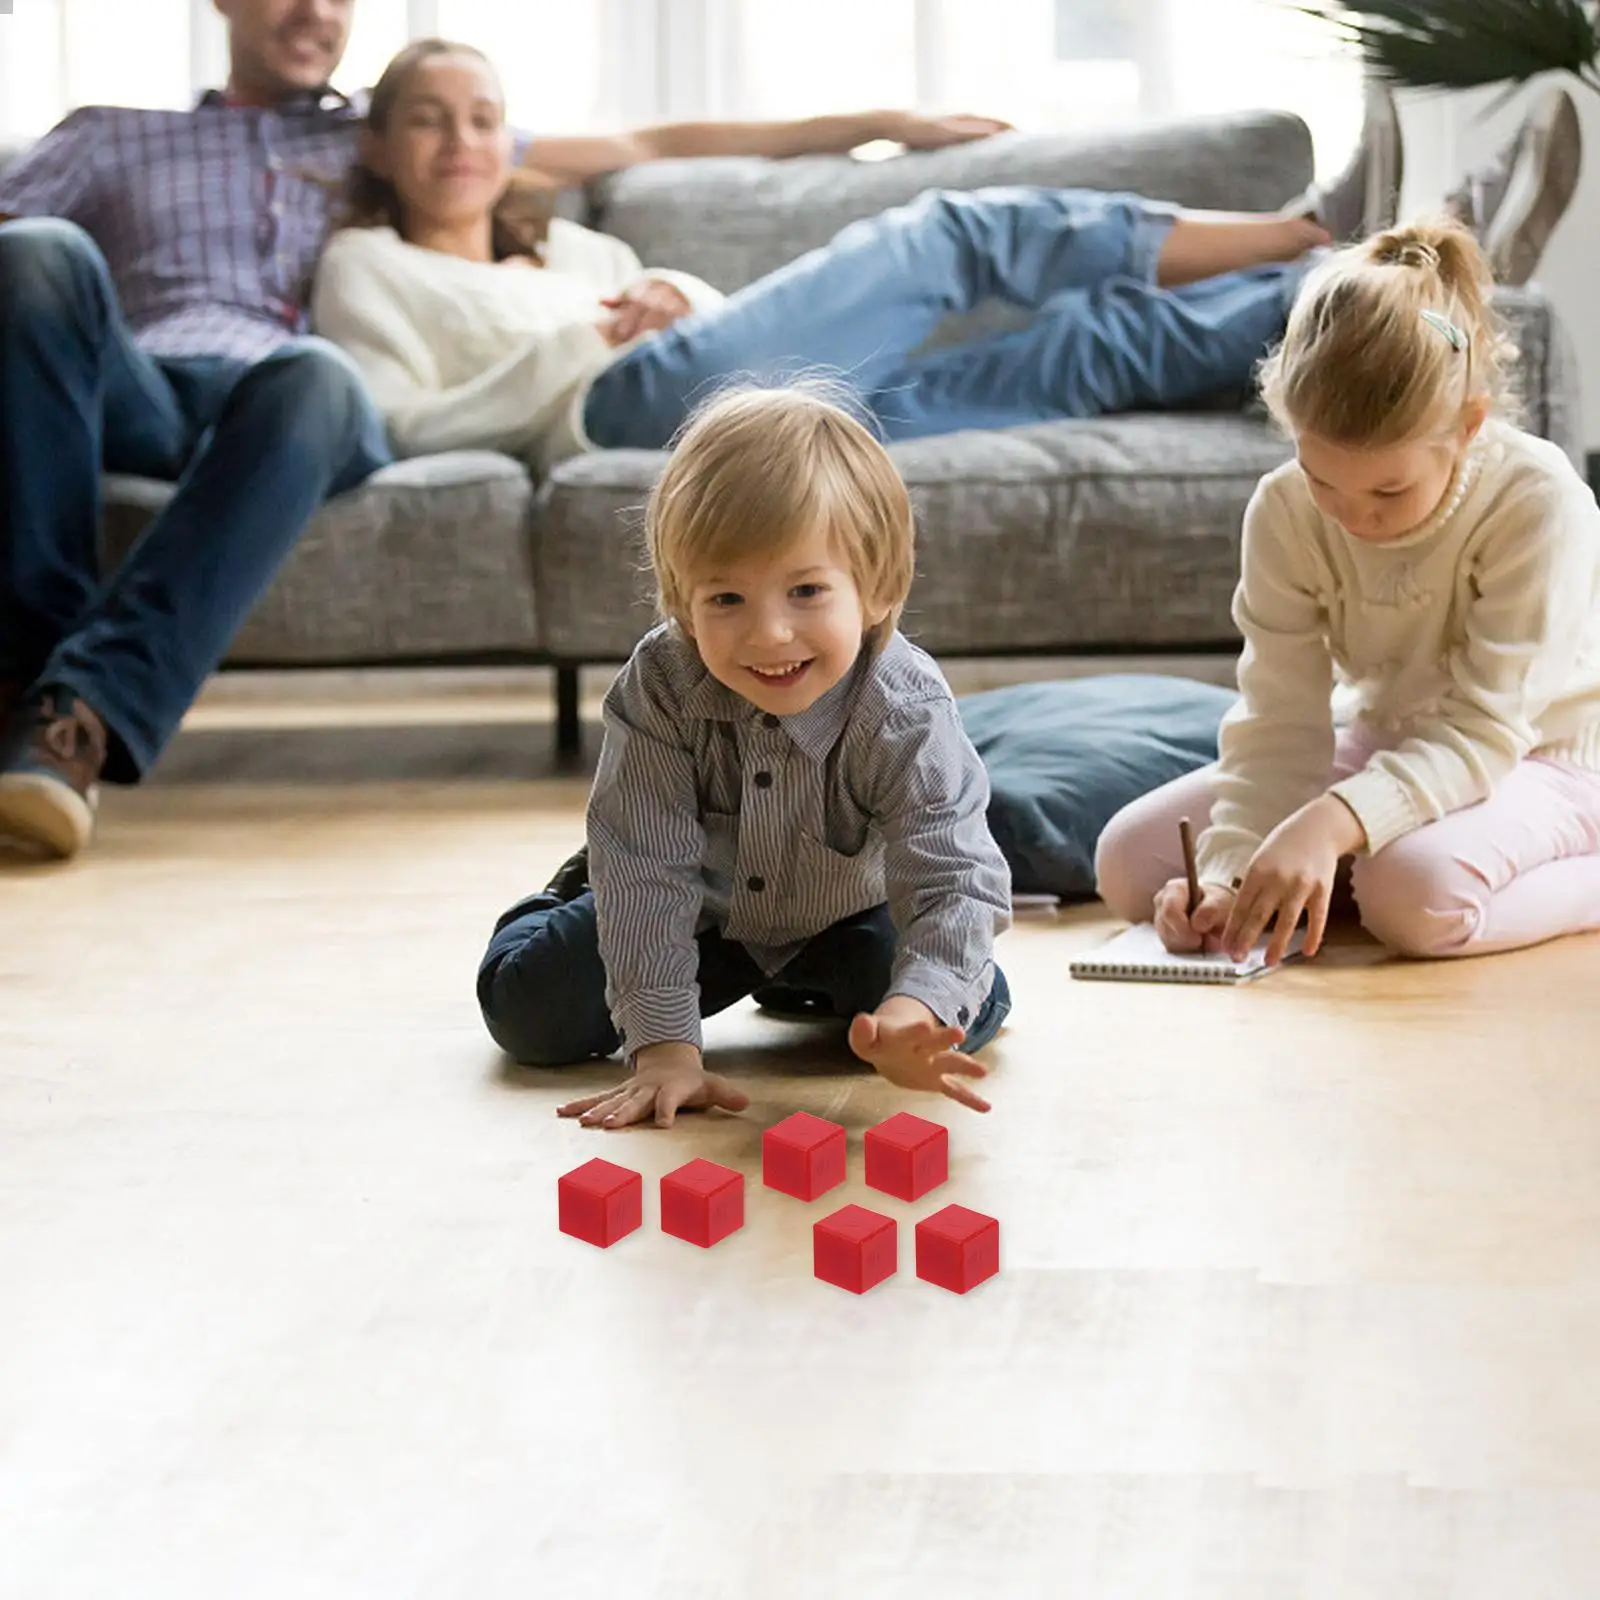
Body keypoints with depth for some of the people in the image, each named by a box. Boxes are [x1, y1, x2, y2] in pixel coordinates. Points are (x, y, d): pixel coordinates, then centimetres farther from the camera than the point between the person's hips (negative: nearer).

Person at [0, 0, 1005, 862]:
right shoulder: (115, 136, 35)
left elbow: (648, 146, 35)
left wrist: (882, 124, 33)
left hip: (282, 398, 0)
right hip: (135, 389, 0)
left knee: (316, 376, -37)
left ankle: (84, 717, -48)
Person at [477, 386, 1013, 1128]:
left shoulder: (906, 714, -35)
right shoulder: (659, 686, -33)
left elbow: (954, 879, -42)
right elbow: (648, 869, -32)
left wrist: (915, 1013, -63)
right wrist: (664, 1045, -39)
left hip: (844, 916, 0)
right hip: (698, 908, 0)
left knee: (972, 1010, -17)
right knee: (528, 1010, -8)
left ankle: (806, 986, 15)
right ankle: (577, 898, 29)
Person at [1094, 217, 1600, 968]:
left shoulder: (1537, 501, -28)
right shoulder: (1285, 512, -16)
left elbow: (1485, 730, -31)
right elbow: (1280, 725, -16)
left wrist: (1330, 822, -46)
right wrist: (1231, 873, -34)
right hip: (1383, 741, 5)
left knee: (1418, 890, -39)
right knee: (1127, 861, -9)